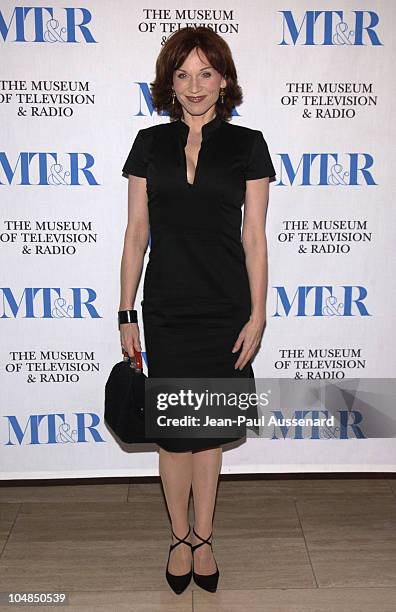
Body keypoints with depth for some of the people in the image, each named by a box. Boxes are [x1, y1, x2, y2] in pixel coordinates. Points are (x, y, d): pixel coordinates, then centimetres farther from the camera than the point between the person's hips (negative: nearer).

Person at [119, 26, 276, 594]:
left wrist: (258, 316, -5)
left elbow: (254, 237, 0)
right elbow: (137, 231, 4)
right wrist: (126, 314, 2)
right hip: (167, 308, 1)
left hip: (226, 308, -1)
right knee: (174, 427, 7)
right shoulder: (150, 143, 5)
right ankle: (181, 537, 29)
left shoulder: (247, 144, 1)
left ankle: (204, 537, 29)